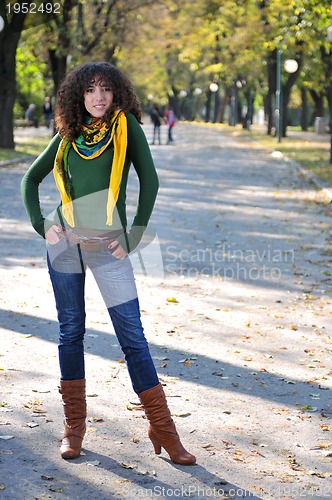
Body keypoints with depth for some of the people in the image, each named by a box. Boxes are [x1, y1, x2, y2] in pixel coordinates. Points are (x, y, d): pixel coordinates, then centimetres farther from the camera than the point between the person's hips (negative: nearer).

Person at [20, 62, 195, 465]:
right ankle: (73, 426, 16)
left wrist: (135, 235, -8)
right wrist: (39, 222, 3)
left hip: (107, 245, -3)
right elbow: (30, 179, 17)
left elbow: (149, 180, -5)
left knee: (132, 335, -4)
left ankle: (162, 428, 0)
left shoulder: (126, 125, 1)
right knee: (70, 330, 7)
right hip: (65, 240, 3)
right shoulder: (68, 136, 9)